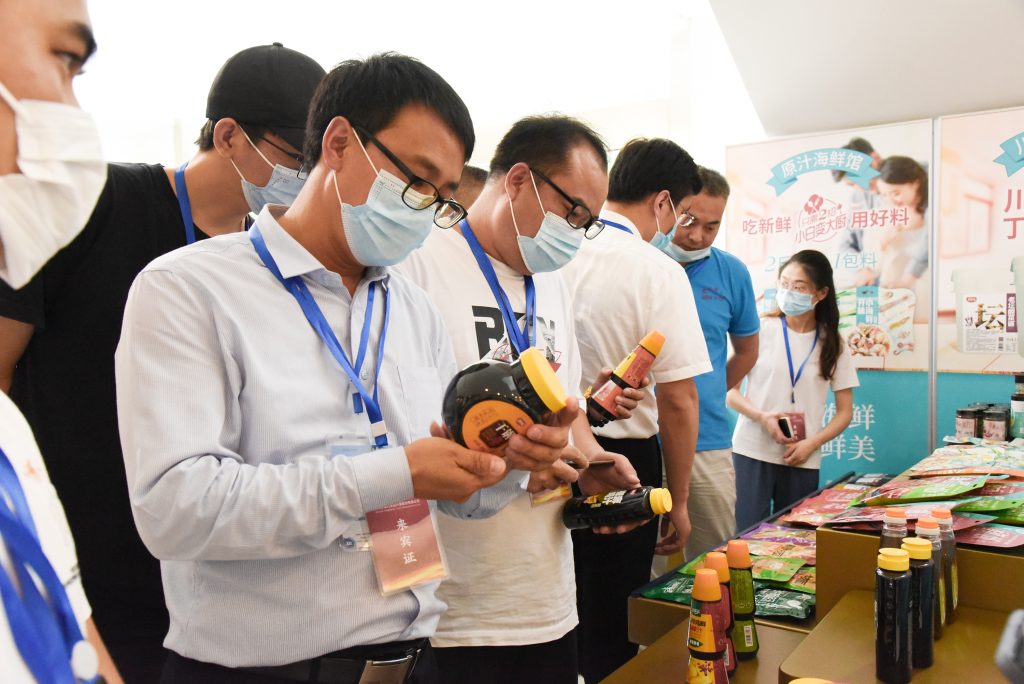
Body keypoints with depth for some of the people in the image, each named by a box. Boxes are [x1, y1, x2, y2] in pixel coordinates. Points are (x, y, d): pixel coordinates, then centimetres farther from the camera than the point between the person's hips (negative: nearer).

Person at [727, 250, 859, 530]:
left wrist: (811, 444, -8)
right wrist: (762, 417, -16)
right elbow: (729, 389, 0)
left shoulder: (832, 345, 5)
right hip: (752, 453, -2)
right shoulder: (761, 331, -2)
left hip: (803, 461, 2)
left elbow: (844, 411, 7)